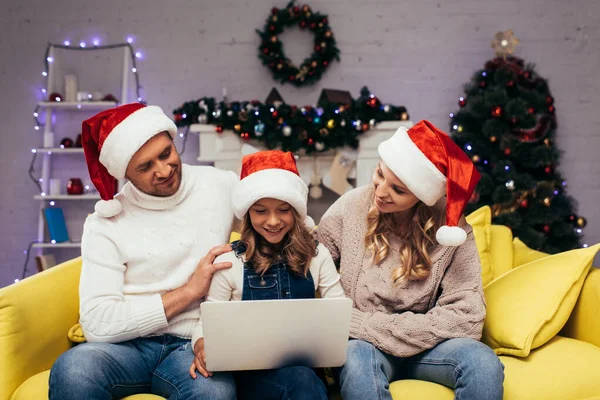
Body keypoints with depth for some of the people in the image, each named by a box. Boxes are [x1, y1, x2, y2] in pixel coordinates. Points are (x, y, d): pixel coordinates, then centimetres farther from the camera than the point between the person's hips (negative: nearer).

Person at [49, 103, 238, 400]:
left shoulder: (221, 185, 4)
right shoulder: (106, 223, -2)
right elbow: (98, 323, -12)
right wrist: (189, 291, -12)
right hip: (130, 344, 1)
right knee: (72, 369, -33)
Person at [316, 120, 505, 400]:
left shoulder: (450, 229, -10)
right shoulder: (350, 208, -9)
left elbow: (465, 317, -17)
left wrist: (363, 323, -20)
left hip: (422, 346, 2)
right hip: (364, 344, -1)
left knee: (484, 362, -28)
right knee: (357, 359, -37)